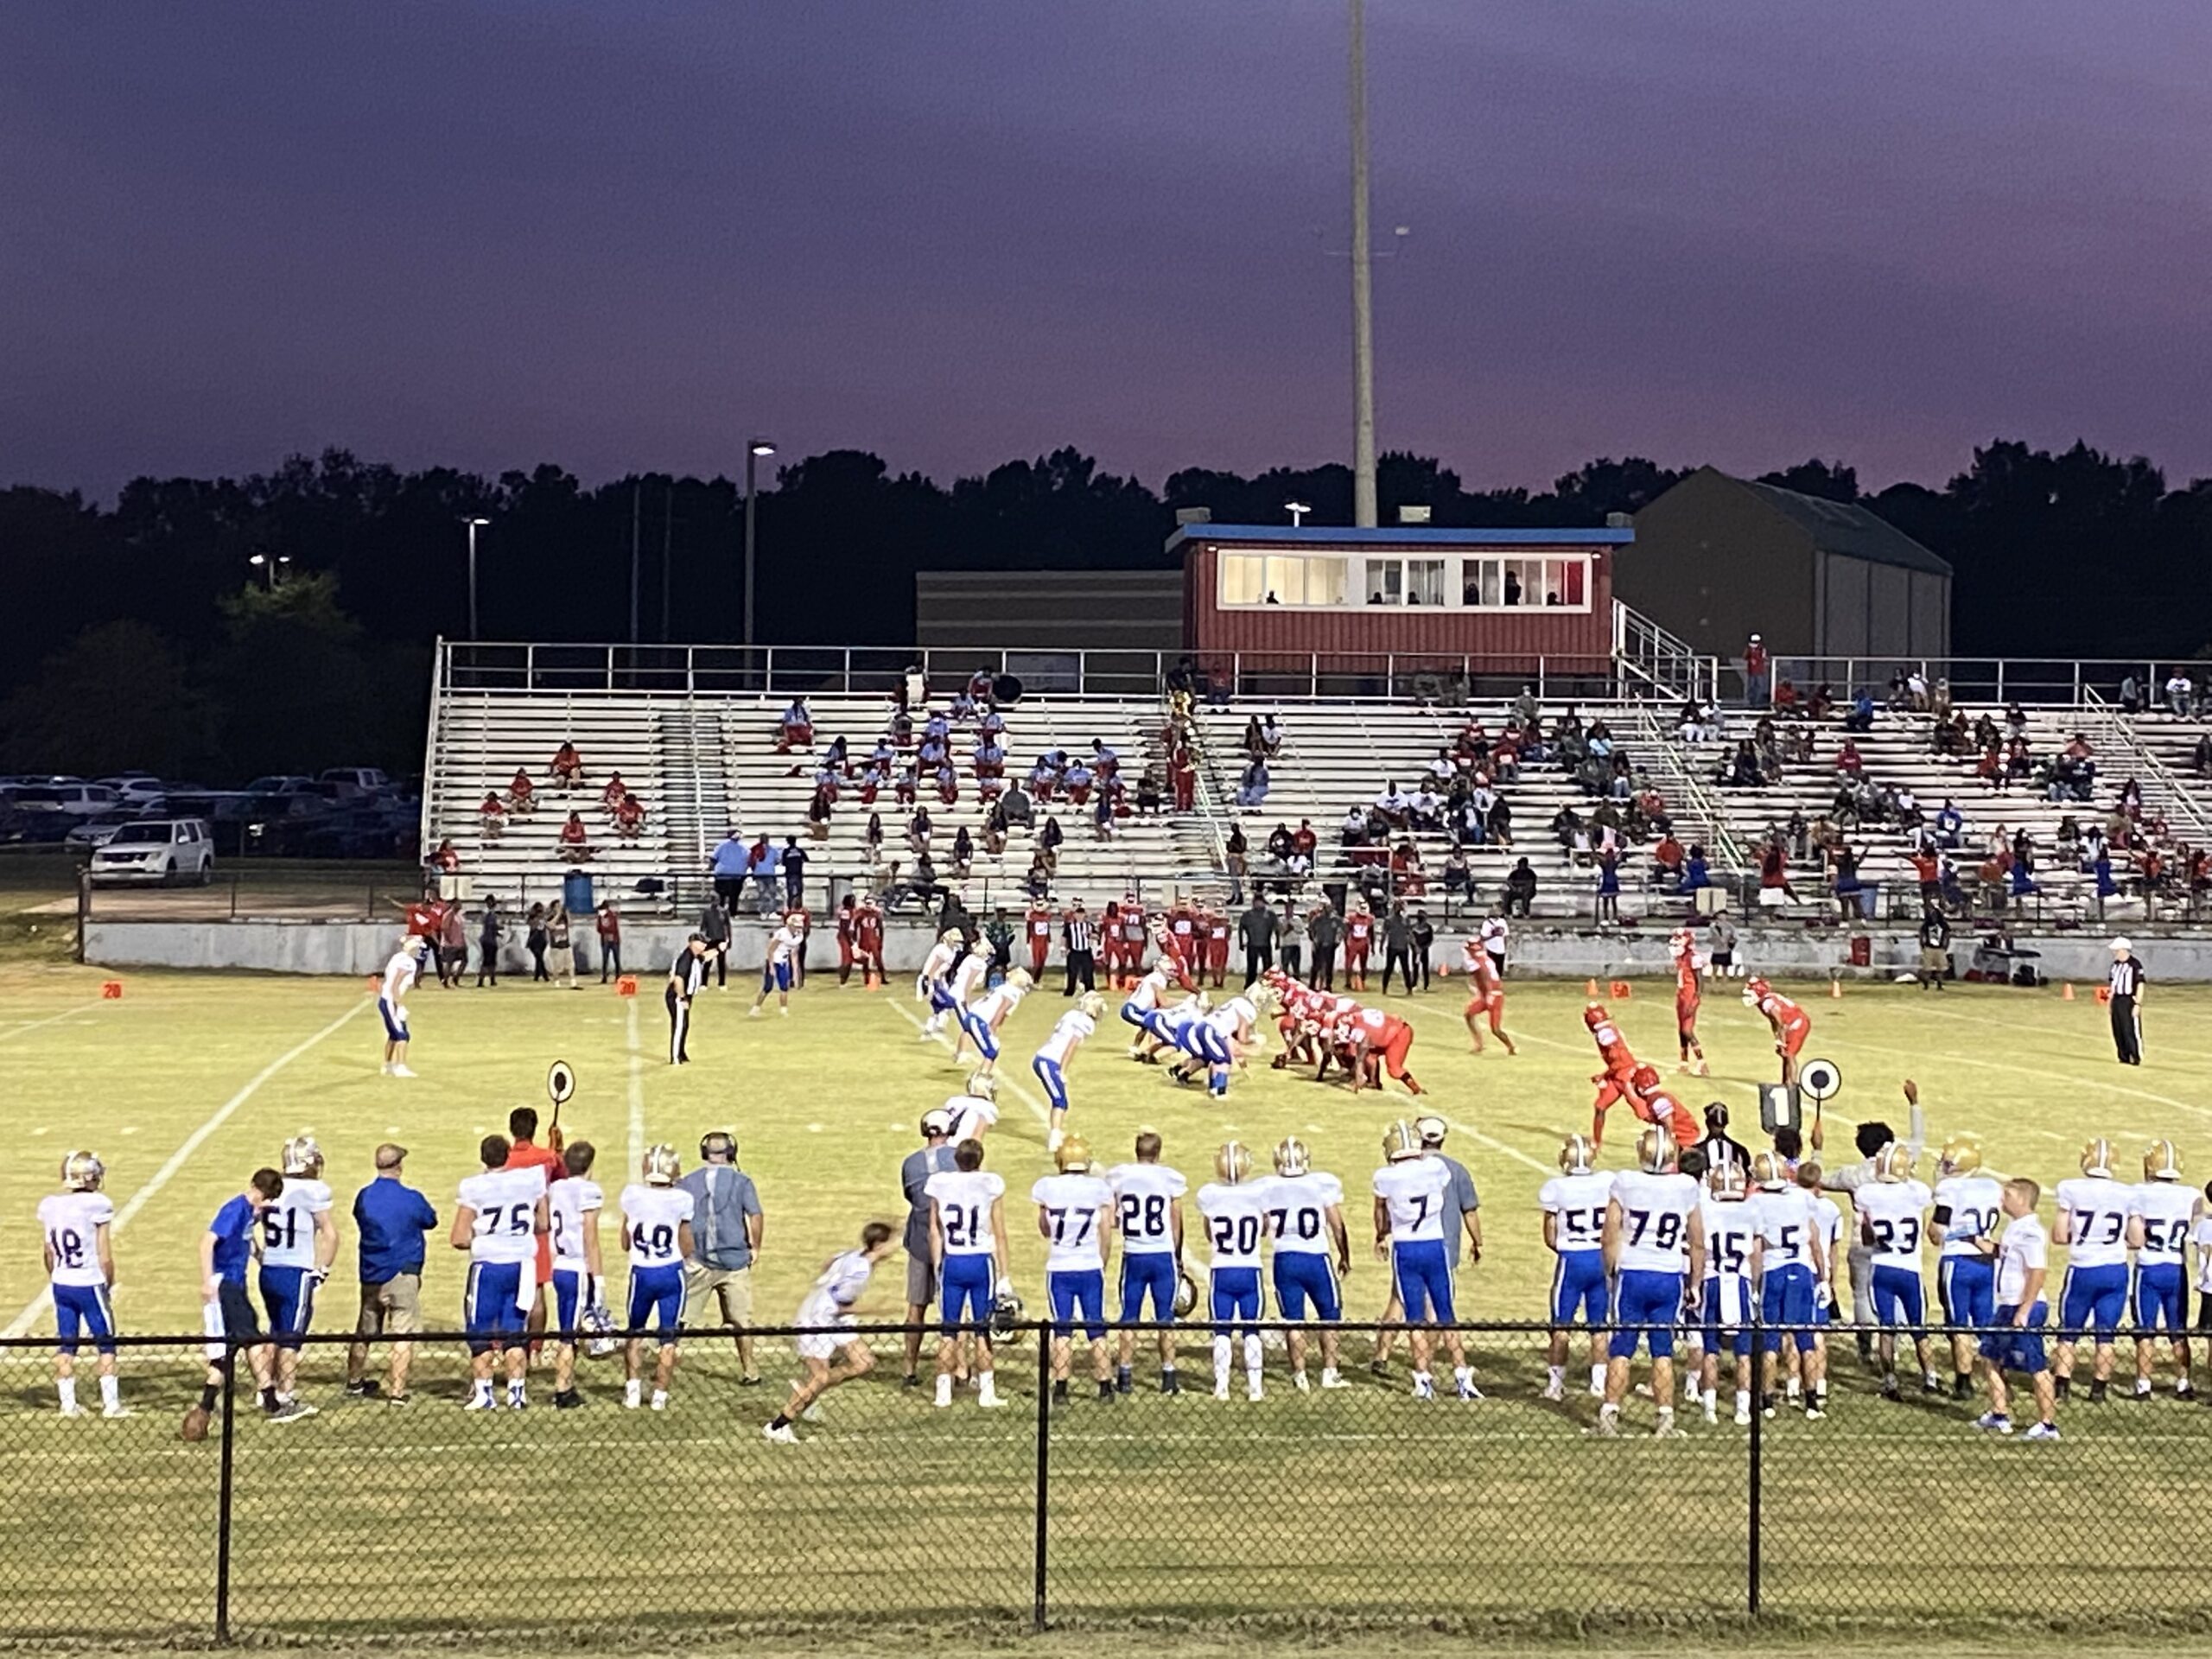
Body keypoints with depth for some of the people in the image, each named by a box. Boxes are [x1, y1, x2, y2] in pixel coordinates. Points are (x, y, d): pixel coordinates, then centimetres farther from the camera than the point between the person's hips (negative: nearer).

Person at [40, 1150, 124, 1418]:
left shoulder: (48, 1205, 1)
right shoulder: (97, 1204, -16)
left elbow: (49, 1254, 8)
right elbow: (105, 1257, -13)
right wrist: (109, 1285, 2)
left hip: (61, 1285, 5)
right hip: (90, 1285, -5)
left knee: (65, 1346, 13)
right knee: (105, 1345, 7)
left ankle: (68, 1403, 16)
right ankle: (111, 1403, 10)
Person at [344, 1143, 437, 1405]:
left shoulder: (363, 1197, -3)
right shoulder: (411, 1199, -12)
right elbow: (431, 1222, 6)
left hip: (370, 1275, 5)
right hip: (403, 1274, -5)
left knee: (364, 1331, 20)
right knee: (403, 1334, -1)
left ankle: (355, 1381, 37)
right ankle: (396, 1391, -8)